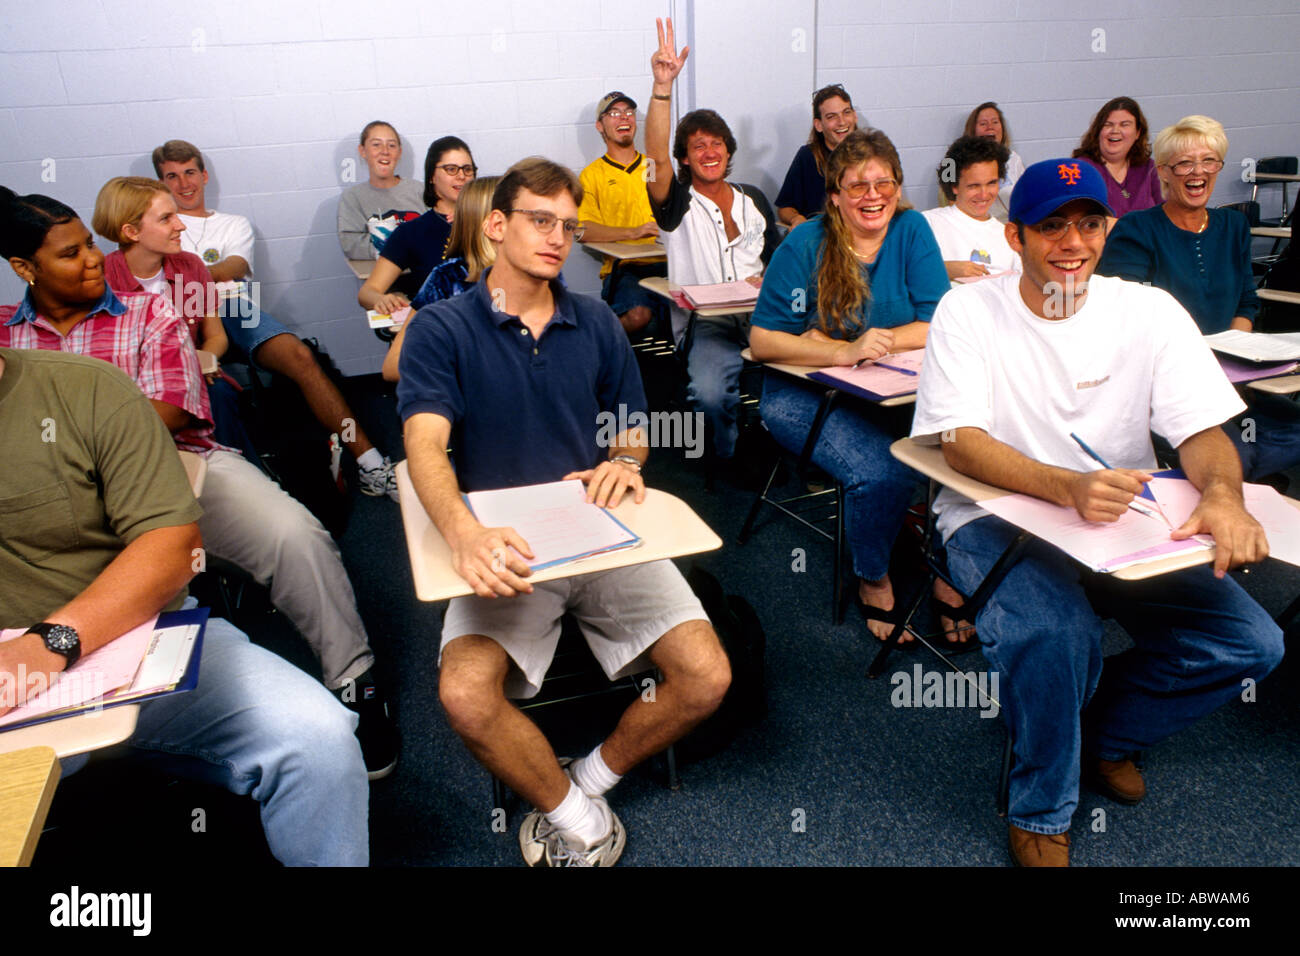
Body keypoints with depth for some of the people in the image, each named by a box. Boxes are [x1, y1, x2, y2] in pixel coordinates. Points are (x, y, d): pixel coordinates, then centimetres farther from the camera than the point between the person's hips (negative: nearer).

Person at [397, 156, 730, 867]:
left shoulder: (596, 324, 13)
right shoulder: (441, 329, 0)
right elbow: (425, 447, -14)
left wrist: (624, 463, -7)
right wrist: (465, 534, -35)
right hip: (506, 547, -2)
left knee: (707, 677, -15)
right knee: (465, 696, -27)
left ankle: (584, 785, 10)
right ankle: (580, 821, 0)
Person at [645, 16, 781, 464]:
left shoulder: (753, 200, 20)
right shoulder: (678, 205, 6)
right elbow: (657, 158, -14)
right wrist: (662, 86, -25)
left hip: (760, 318, 4)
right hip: (705, 326, -3)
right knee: (708, 391, -35)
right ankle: (735, 459, -3)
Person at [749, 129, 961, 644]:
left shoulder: (912, 231, 3)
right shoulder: (805, 245, -6)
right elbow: (761, 340, -12)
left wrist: (875, 342, -13)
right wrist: (845, 352, -24)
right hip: (804, 395, -3)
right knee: (881, 470, -28)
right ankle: (873, 580, 2)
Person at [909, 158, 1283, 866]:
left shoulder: (1150, 312, 2)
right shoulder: (968, 310, -7)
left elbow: (1202, 430, -2)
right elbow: (962, 441, -16)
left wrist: (1222, 495, -27)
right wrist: (1069, 487, -34)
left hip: (1125, 518, 4)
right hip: (995, 517, -4)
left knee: (1251, 644, -12)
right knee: (1057, 635, -32)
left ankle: (1105, 731, 17)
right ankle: (1040, 813, -2)